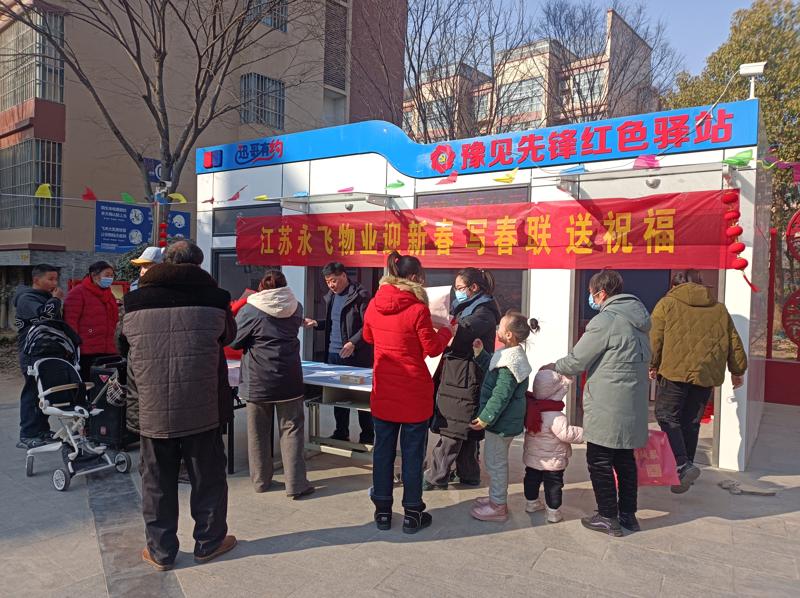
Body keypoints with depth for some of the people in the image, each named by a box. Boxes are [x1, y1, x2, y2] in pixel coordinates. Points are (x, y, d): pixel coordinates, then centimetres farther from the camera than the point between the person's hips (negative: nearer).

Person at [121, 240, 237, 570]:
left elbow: (130, 349, 11)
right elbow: (228, 335, 10)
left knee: (157, 482, 14)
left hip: (153, 411, 2)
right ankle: (209, 541, 27)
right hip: (202, 409, -1)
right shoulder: (212, 298, -7)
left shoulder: (136, 302, 0)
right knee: (207, 478, 14)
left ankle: (160, 550, 26)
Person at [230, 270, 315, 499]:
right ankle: (296, 484, 4)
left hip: (258, 381, -1)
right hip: (289, 380, 1)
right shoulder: (295, 307, 1)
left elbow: (234, 341, -3)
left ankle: (261, 480, 22)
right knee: (292, 429, 6)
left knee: (259, 431, 13)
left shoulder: (250, 310, -8)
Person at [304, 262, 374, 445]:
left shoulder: (359, 295, -12)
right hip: (334, 354, 8)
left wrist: (353, 342, -24)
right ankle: (341, 433, 28)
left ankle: (367, 436, 15)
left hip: (355, 356, -7)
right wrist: (316, 323, 8)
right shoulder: (331, 296, 13)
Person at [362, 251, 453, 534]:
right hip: (414, 393, -4)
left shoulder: (374, 305, -2)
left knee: (383, 450, 14)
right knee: (412, 452, 8)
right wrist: (446, 329, 8)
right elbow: (432, 348, -9)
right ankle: (412, 514, 20)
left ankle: (383, 510, 25)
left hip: (383, 393, 5)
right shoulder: (417, 309, -18)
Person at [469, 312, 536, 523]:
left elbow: (501, 395, -26)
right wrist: (480, 353, 9)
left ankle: (498, 506, 17)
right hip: (505, 420, 10)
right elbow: (491, 368, 22)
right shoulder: (512, 355, 7)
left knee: (495, 462, 3)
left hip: (501, 422, -10)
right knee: (494, 460, 22)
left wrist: (485, 418, -21)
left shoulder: (509, 363, -26)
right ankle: (496, 496, 37)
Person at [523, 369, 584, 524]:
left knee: (532, 479, 20)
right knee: (553, 485, 6)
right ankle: (553, 512, 13)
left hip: (532, 457, 7)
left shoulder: (531, 408, -4)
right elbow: (565, 433, -27)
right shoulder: (555, 416, -27)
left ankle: (532, 503, 35)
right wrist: (583, 432, -15)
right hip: (552, 460, -7)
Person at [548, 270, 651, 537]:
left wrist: (553, 367, 5)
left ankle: (608, 517, 11)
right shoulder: (637, 318, 11)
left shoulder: (606, 320, -16)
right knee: (625, 459, 17)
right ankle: (628, 514, 27)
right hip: (633, 405, 9)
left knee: (599, 461, 3)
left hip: (606, 407, -9)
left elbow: (577, 360, -13)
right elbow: (645, 358, 16)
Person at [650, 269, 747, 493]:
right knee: (691, 423, 13)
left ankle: (683, 465, -13)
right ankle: (686, 466, 19)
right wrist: (737, 370, 29)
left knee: (667, 416, 2)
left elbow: (655, 338, -3)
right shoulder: (719, 309, 15)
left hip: (675, 372, -4)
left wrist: (653, 365, 9)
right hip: (707, 374, 5)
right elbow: (734, 342, 18)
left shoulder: (667, 304, 3)